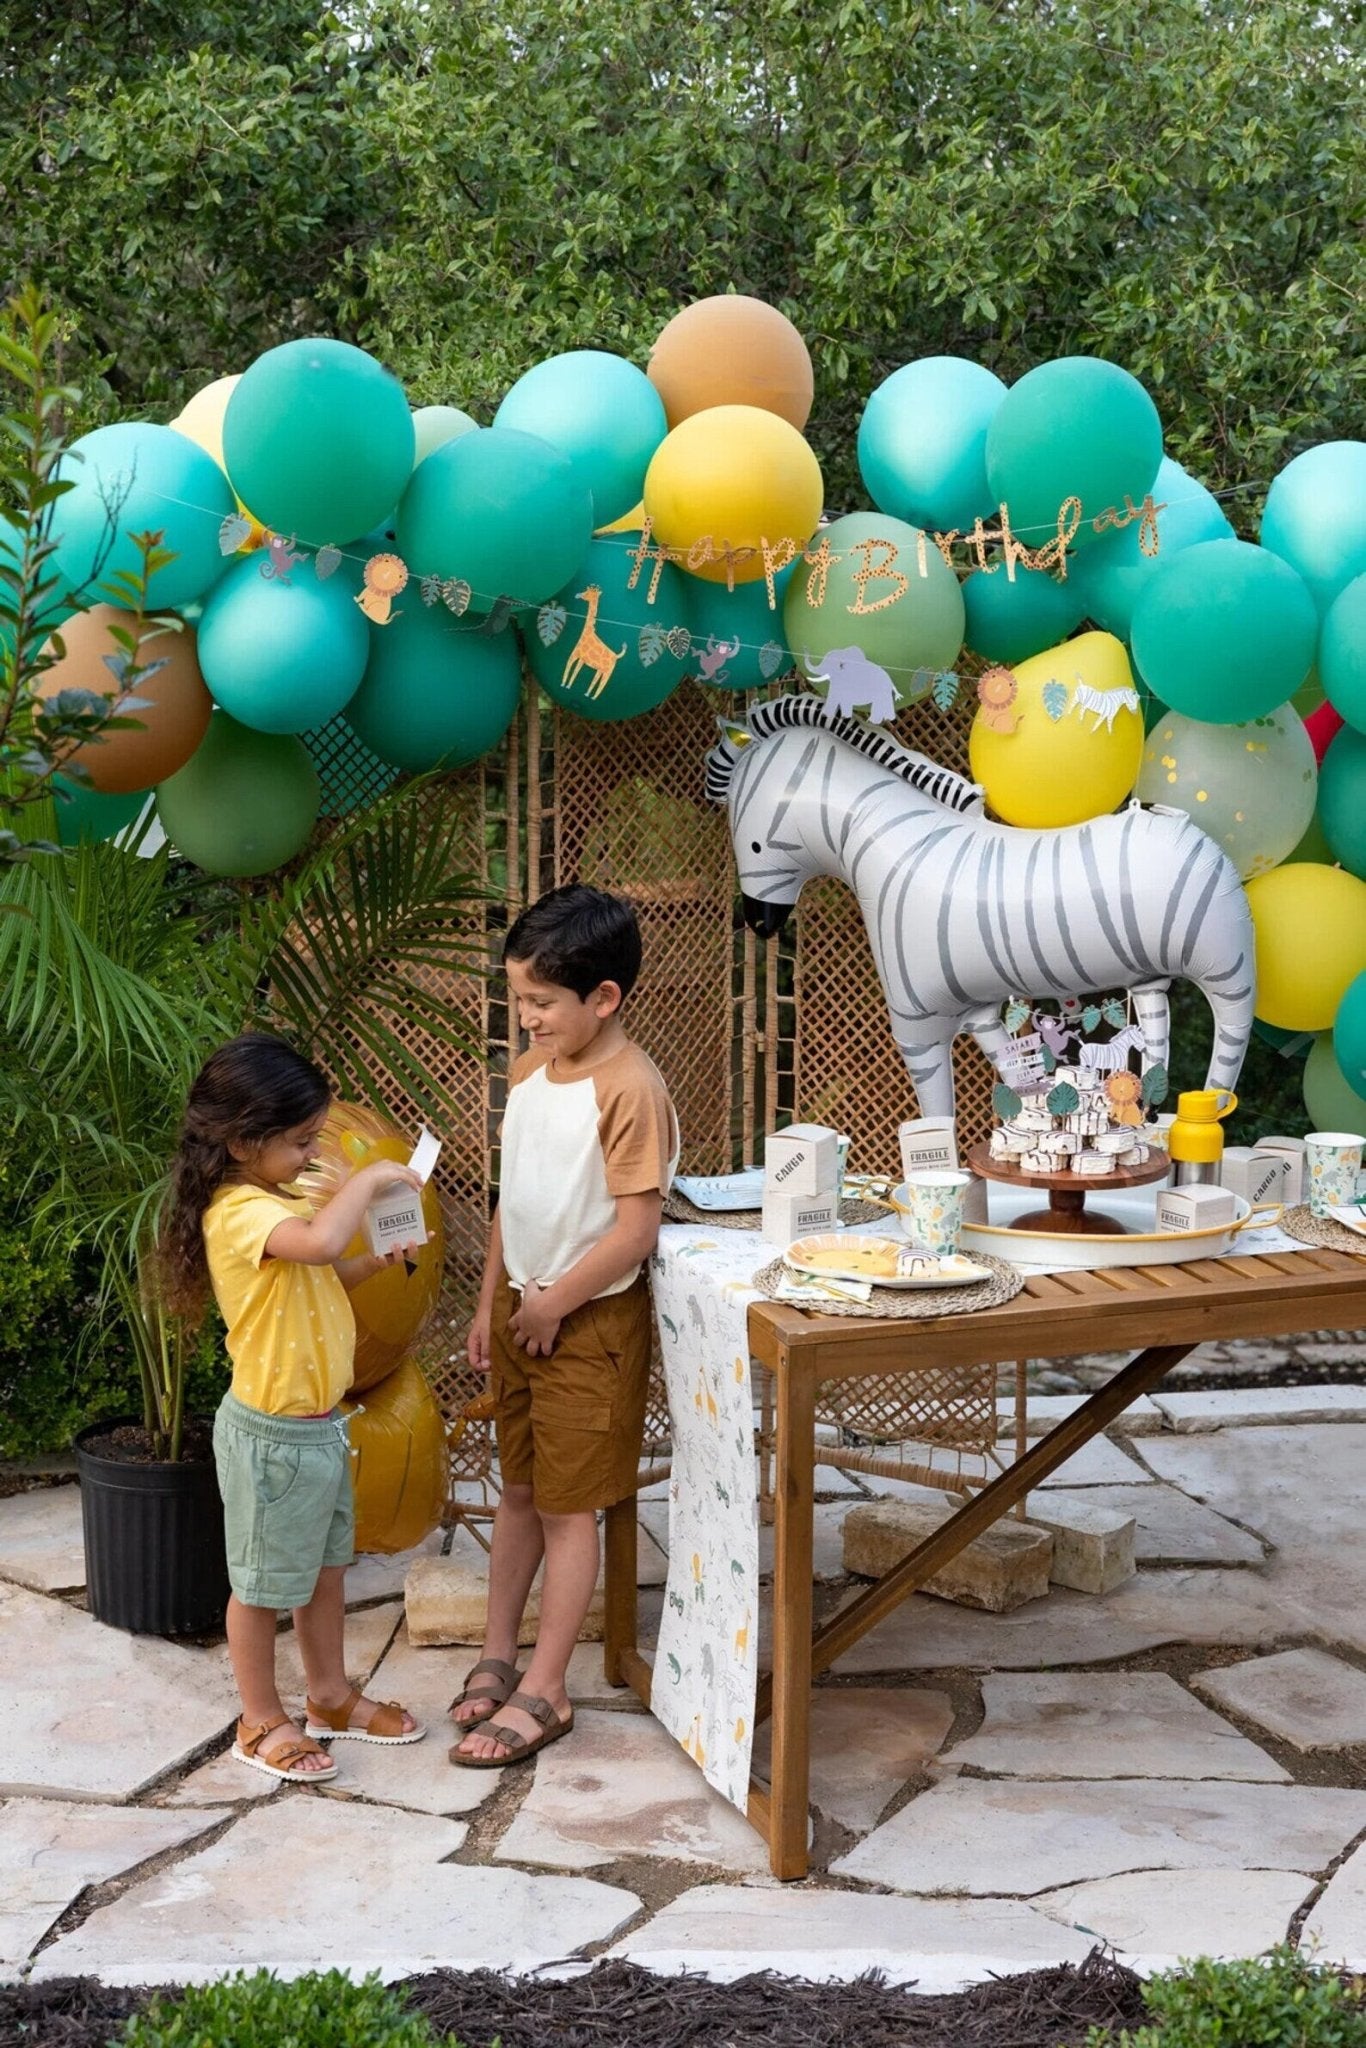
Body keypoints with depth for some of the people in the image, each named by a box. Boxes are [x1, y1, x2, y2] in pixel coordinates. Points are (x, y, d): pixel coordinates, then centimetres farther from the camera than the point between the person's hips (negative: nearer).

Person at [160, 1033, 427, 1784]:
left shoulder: (274, 1199, 5)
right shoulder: (240, 1212, -26)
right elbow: (319, 1242, -47)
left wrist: (378, 1260, 2)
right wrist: (368, 1179, -30)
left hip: (319, 1423, 9)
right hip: (274, 1432, -9)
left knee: (325, 1564, 22)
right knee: (264, 1582, 8)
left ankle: (330, 1695, 38)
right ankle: (261, 1724, 24)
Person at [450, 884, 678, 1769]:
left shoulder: (630, 1090, -22)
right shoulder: (529, 1072, 4)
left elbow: (637, 1230, -23)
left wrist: (553, 1305, -14)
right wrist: (492, 1303, 14)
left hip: (588, 1322, -7)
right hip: (522, 1308, 8)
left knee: (567, 1507, 4)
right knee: (520, 1490, 18)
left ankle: (543, 1693, 14)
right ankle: (499, 1654, 32)